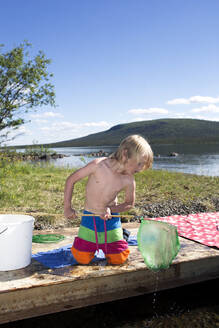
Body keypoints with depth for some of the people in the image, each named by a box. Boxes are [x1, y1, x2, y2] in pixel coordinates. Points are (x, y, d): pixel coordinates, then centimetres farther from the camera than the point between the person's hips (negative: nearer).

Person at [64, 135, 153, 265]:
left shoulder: (129, 181, -15)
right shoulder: (98, 165, -22)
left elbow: (130, 203, 4)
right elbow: (71, 180, -10)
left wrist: (111, 209, -15)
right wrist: (67, 208, -8)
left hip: (111, 219, 1)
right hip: (89, 217, -1)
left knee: (119, 259, 0)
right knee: (82, 259, -2)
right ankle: (86, 241, 29)